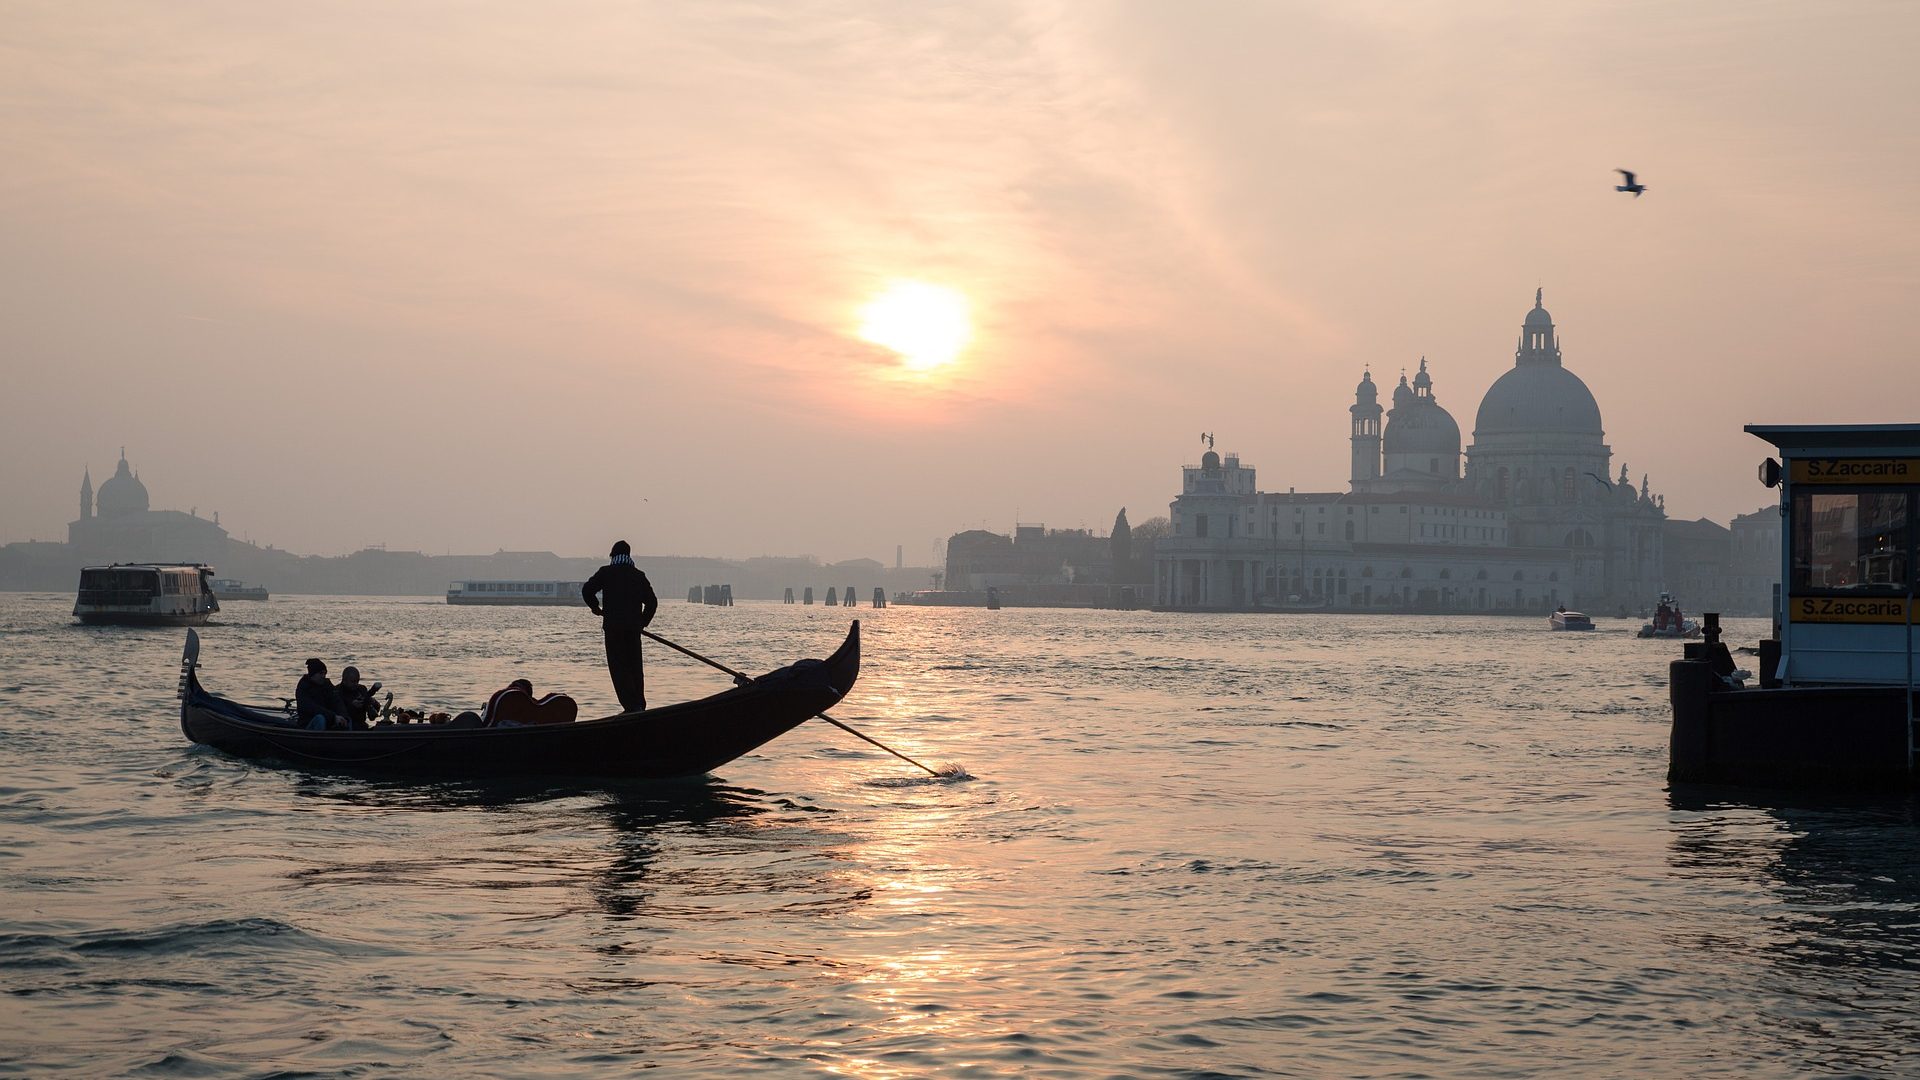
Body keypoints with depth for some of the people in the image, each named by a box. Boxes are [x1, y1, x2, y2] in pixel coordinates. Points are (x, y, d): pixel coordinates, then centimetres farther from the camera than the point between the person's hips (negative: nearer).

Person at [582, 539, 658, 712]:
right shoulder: (638, 575, 10)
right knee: (635, 667, 14)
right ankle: (639, 704, 14)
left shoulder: (606, 572, 0)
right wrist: (642, 623, 18)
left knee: (618, 667, -1)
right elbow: (652, 602, 9)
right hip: (634, 628, 3)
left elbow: (587, 590, -6)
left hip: (613, 627, -3)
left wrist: (595, 607, 11)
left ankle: (631, 706, -12)